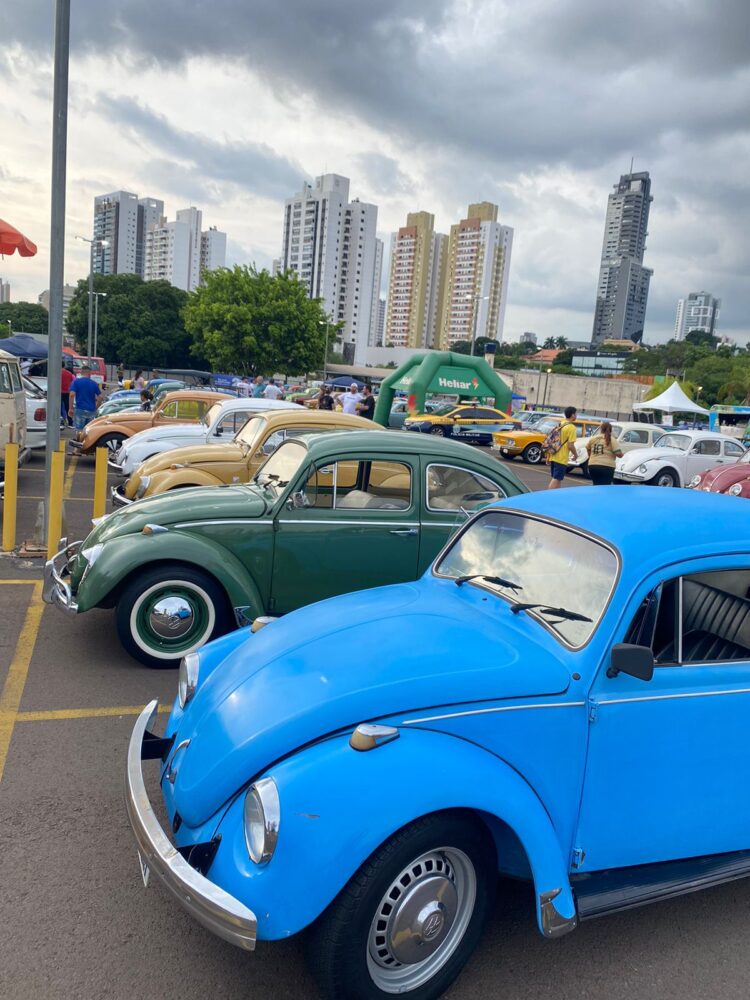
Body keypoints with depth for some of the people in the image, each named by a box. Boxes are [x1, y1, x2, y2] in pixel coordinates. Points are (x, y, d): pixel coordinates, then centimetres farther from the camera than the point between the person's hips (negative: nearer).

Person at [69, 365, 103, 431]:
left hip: (80, 409, -3)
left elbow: (72, 394, -13)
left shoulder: (76, 381, -1)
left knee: (80, 430, -2)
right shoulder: (94, 383, 7)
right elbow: (100, 397, 4)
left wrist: (70, 408, -7)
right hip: (91, 411, 3)